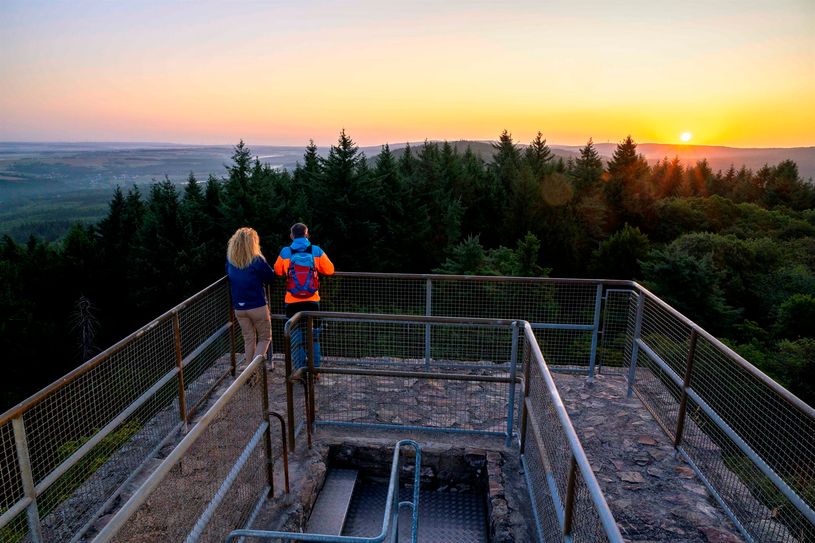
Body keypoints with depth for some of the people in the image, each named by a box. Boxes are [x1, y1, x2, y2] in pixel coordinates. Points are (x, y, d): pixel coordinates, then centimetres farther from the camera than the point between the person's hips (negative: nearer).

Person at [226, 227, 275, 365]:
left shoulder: (230, 260, 0)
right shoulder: (257, 260, -15)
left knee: (248, 340, 15)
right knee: (265, 338, 10)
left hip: (239, 308, 5)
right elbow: (271, 277, -3)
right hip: (258, 306, -4)